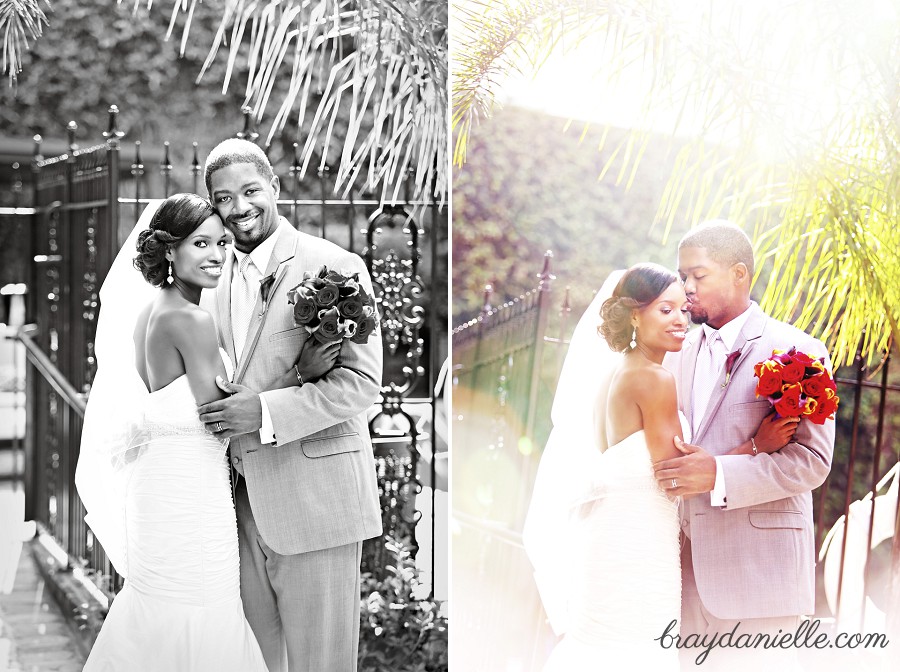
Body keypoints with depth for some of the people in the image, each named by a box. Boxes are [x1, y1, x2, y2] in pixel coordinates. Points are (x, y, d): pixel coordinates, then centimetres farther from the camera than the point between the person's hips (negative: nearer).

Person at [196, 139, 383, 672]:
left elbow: (362, 382, -15)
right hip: (246, 501, 6)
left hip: (316, 500, -6)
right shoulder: (218, 279, 13)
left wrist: (266, 413, -21)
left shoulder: (335, 267, -10)